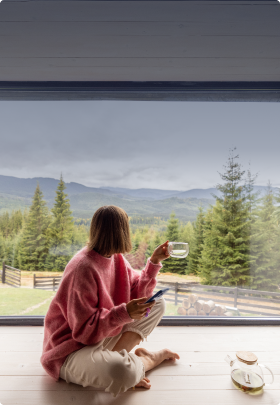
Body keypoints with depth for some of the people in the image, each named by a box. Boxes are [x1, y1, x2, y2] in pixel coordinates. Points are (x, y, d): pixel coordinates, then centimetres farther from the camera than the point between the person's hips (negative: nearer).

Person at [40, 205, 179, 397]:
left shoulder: (116, 258, -1)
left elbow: (137, 294, 1)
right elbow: (85, 329, -24)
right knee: (121, 372, -40)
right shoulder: (83, 269, -28)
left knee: (158, 304, 6)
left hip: (105, 335, 9)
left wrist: (154, 262, -6)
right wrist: (124, 312, -35)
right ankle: (146, 360, -2)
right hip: (73, 350, -8)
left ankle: (115, 355, -7)